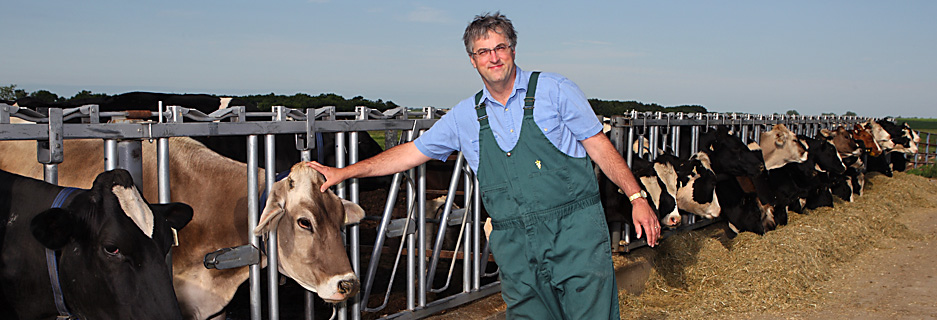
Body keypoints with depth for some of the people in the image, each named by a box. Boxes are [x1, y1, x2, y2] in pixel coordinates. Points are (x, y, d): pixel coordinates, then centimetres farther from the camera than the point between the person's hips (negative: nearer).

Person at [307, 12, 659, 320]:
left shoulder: (554, 90, 1)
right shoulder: (465, 116, 9)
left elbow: (599, 145, 3)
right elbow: (411, 152, 15)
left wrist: (637, 197, -4)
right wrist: (343, 173, 14)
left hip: (575, 233, -2)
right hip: (516, 247, 3)